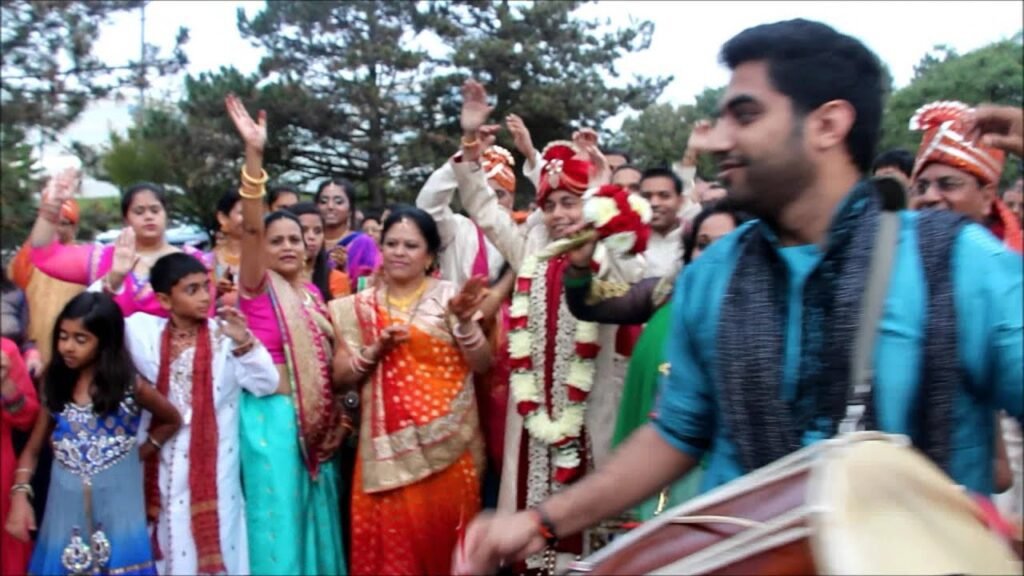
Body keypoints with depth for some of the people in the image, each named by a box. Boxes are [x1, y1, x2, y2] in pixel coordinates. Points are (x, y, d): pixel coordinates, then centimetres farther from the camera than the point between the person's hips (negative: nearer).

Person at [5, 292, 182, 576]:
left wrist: (139, 453, 0)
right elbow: (33, 448, 7)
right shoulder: (54, 385, 3)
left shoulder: (129, 386, -5)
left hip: (117, 510, -3)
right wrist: (20, 494, -6)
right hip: (66, 511, 3)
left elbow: (171, 421, 10)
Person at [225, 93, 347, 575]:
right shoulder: (257, 286, -5)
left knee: (315, 514, 13)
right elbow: (251, 226, -21)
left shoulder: (312, 293, 12)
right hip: (270, 413, -6)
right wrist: (254, 154, -31)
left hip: (314, 415, 6)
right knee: (278, 517, 0)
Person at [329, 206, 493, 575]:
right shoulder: (360, 307, 9)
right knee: (389, 536, 4)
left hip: (446, 444, -2)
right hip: (387, 447, 2)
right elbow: (342, 376, 6)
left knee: (442, 534, 3)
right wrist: (376, 349, -10)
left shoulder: (448, 295, 1)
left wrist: (464, 321, -20)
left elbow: (481, 365, -4)